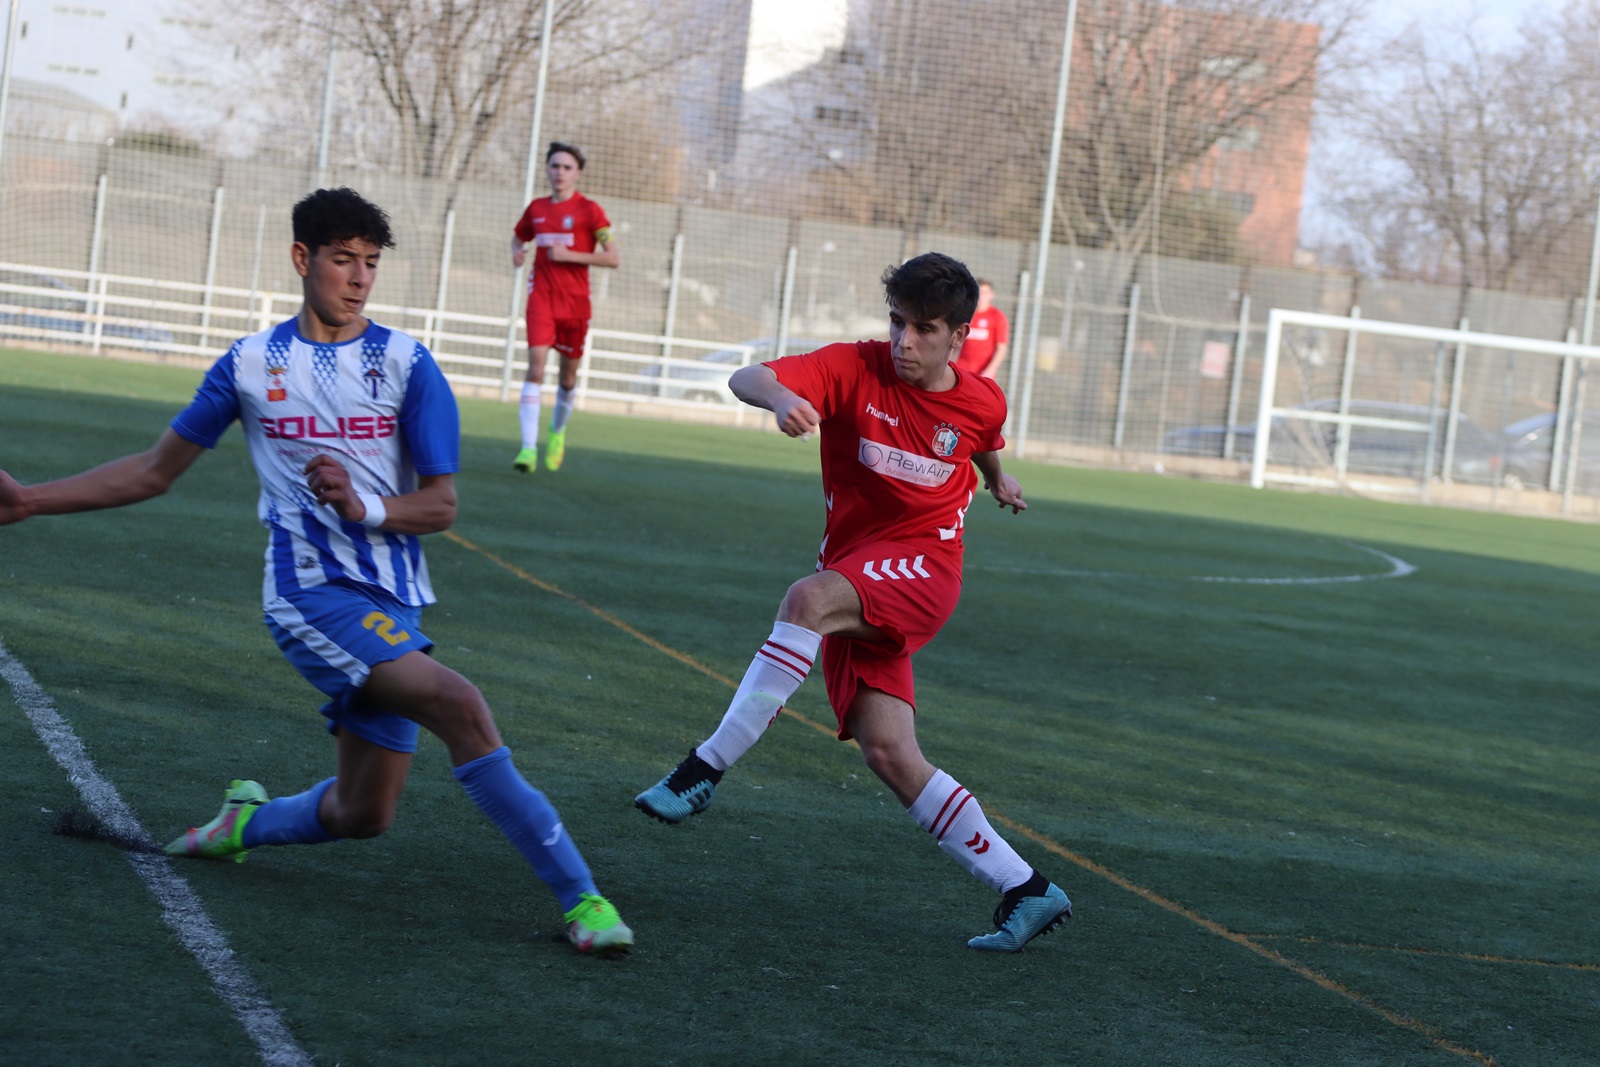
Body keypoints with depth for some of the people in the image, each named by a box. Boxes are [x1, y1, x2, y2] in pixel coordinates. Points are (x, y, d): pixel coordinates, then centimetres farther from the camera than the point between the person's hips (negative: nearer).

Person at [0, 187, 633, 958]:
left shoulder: (406, 364, 3)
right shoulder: (251, 364, 6)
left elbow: (440, 505, 0)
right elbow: (157, 470, 16)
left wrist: (363, 506, -20)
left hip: (392, 604, 3)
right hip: (312, 595, -3)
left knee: (362, 814, 5)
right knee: (460, 706, -26)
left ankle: (247, 822, 38)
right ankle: (578, 895, -23)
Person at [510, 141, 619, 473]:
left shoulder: (589, 210, -3)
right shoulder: (536, 208, 9)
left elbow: (612, 258, -7)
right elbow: (519, 237, 29)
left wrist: (569, 255, -16)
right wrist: (516, 253, 5)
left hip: (575, 302, -1)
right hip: (541, 298, 1)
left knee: (568, 375, 9)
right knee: (536, 367, -15)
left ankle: (557, 432, 37)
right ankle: (528, 447, -19)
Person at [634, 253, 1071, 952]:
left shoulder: (982, 403, 2)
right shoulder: (855, 369, -5)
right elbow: (746, 379, -22)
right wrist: (780, 395, -42)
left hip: (923, 564, -2)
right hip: (854, 590, 2)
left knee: (811, 598, -35)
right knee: (888, 754, -10)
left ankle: (707, 768, -34)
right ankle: (1025, 892, -1)